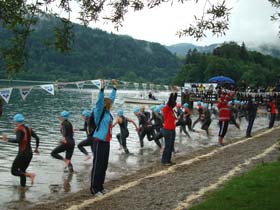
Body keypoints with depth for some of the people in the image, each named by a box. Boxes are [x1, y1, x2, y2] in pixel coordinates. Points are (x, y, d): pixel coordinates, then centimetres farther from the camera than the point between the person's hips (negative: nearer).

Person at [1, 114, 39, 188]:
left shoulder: (19, 129, -12)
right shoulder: (29, 129, 8)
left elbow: (17, 140, -28)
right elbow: (37, 138, 7)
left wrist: (7, 140, -17)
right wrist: (36, 148, 19)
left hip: (22, 154, -7)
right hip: (30, 153, 7)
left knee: (14, 171, 2)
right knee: (22, 171, 20)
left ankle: (30, 174, -17)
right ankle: (23, 187, 21)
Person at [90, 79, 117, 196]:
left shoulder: (107, 113, 9)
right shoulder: (100, 112, -10)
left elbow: (111, 98, 21)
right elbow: (99, 101, -26)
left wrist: (114, 87, 26)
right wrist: (102, 89, -34)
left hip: (106, 142, 8)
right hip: (99, 142, -8)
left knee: (104, 166, 13)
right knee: (97, 166, -3)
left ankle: (100, 187, 22)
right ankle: (94, 189, 4)